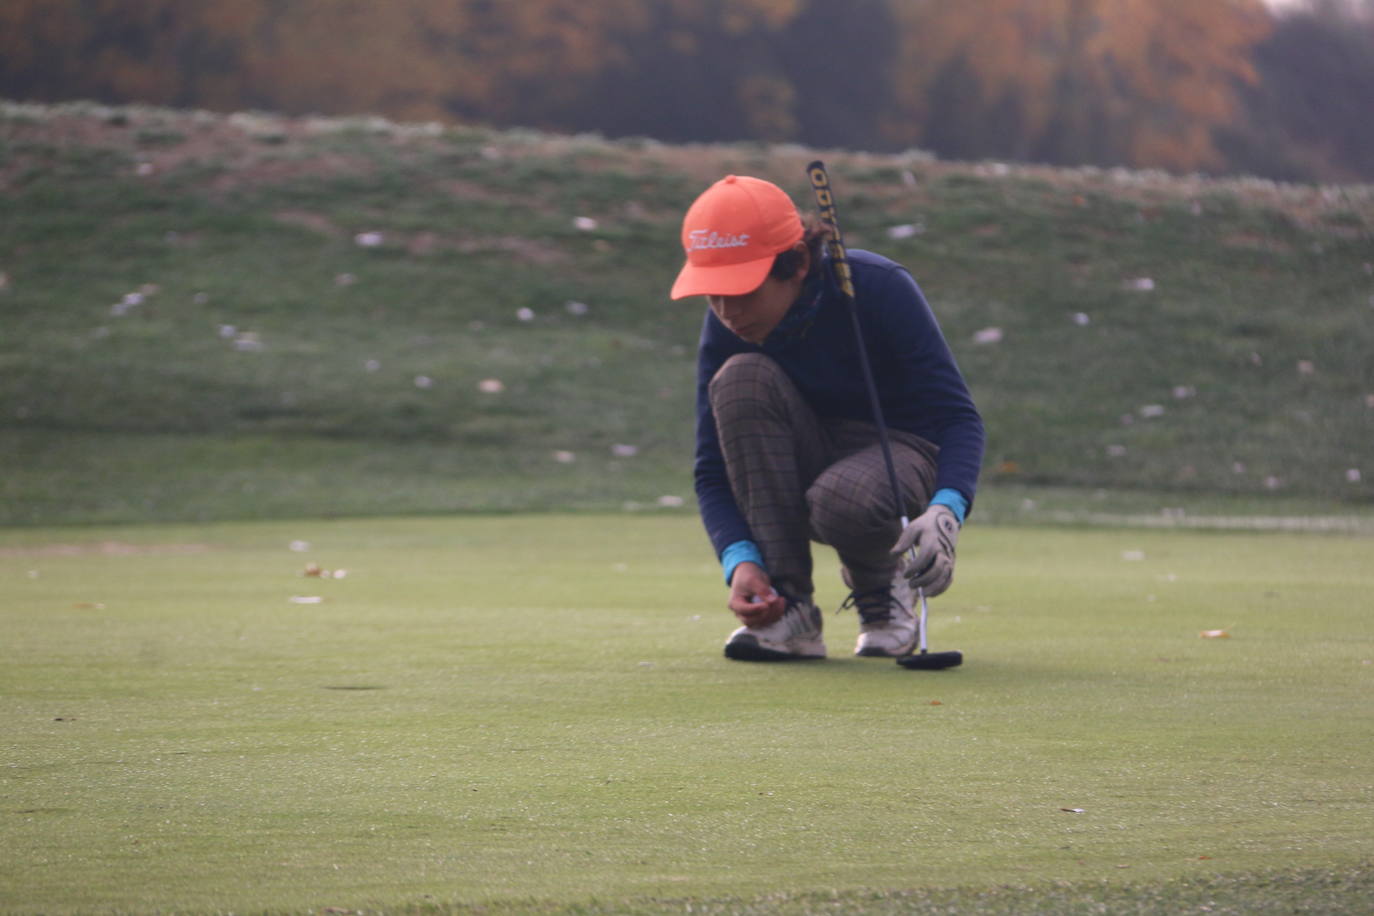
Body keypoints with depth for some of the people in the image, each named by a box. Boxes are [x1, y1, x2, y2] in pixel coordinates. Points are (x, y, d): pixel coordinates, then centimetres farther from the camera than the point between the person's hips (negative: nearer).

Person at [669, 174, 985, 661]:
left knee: (844, 500, -40)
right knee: (741, 377, -27)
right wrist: (740, 561, -30)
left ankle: (882, 586, -1)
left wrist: (946, 511, -42)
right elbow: (714, 470, -11)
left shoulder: (878, 288, -23)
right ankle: (788, 607, -24)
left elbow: (958, 416, -23)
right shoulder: (726, 329, -12)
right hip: (807, 461, 4)